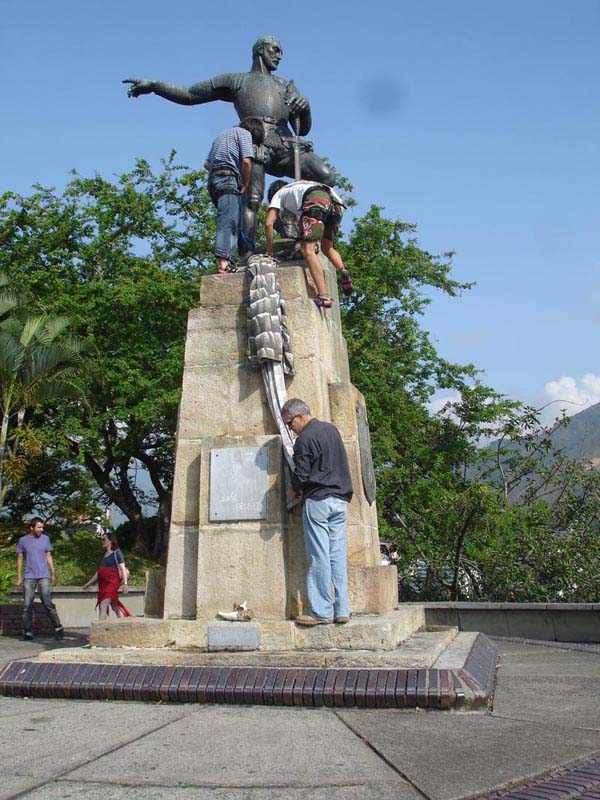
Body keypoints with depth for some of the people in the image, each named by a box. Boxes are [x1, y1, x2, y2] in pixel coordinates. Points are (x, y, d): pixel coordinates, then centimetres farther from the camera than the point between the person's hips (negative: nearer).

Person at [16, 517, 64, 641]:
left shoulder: (45, 539, 8)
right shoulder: (23, 540, 4)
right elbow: (19, 559, 8)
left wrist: (53, 574, 10)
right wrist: (18, 578, 5)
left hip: (44, 576, 0)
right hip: (29, 577, 0)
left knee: (48, 604, -4)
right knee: (27, 606, 0)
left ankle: (58, 628, 2)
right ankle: (28, 631, 8)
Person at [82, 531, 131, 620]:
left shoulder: (116, 553, -3)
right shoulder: (105, 554, 19)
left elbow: (123, 569, -9)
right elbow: (99, 572, 23)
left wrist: (125, 583, -19)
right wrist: (89, 583, 23)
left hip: (112, 583, -7)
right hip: (103, 584, 7)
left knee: (103, 605, -17)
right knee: (115, 607, 9)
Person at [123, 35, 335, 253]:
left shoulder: (285, 86, 36)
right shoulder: (235, 80, 28)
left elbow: (303, 129, 27)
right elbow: (188, 95, 28)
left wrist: (305, 107, 4)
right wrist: (153, 85, 17)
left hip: (285, 145, 3)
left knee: (327, 177, -18)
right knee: (252, 200, -21)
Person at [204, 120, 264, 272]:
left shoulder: (222, 135, 31)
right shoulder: (245, 133, 7)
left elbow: (207, 164, 27)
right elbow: (246, 161, -8)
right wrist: (245, 185, 2)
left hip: (213, 178, 8)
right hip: (228, 178, -8)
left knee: (233, 221, 7)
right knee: (228, 221, -18)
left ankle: (229, 260, -4)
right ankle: (224, 261, -31)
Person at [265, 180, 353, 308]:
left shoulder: (278, 194, 30)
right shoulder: (299, 186, 47)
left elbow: (269, 223, 18)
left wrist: (269, 249, 26)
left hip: (315, 200, -6)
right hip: (336, 201, 6)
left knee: (308, 250, -7)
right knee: (327, 248, 20)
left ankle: (323, 296, -21)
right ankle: (343, 271, -10)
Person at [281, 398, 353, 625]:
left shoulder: (305, 439, -10)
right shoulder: (332, 429, 14)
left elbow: (301, 475, -11)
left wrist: (295, 489, 9)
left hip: (317, 500, -7)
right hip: (340, 500, 7)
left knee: (319, 557, -5)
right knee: (338, 555, 6)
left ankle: (322, 612, -3)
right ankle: (342, 610, 6)